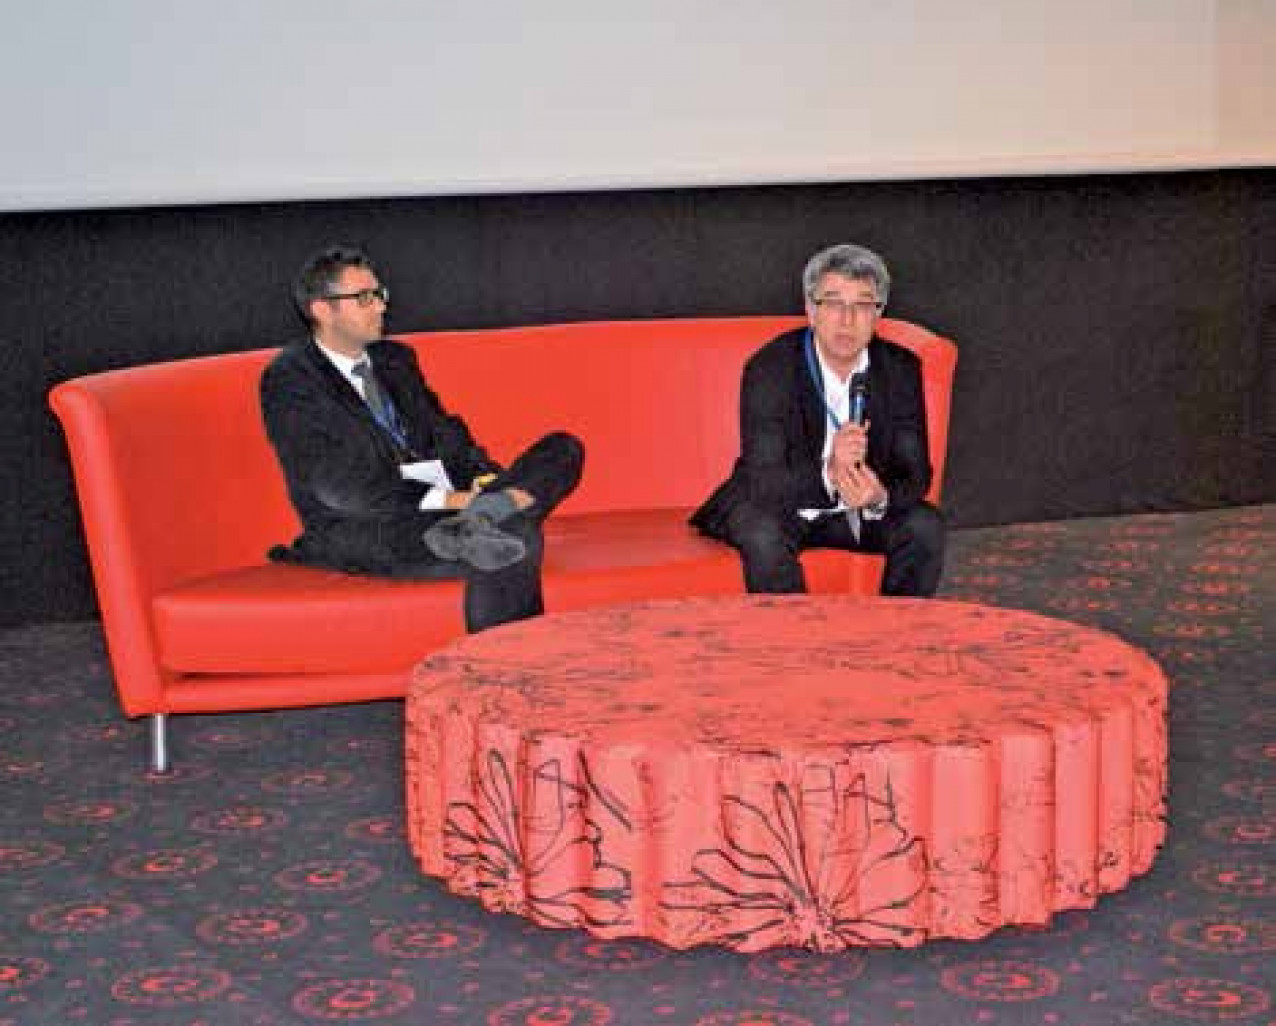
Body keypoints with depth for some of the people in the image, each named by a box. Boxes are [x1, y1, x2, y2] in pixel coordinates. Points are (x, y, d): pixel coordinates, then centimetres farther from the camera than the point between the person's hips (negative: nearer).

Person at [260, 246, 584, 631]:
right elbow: (337, 486, -14)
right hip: (360, 530, -9)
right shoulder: (288, 379, -5)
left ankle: (480, 519, -33)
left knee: (563, 450, -10)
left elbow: (445, 433, 18)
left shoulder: (395, 358, 21)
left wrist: (485, 481, -6)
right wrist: (446, 501, -19)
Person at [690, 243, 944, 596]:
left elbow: (915, 473, -10)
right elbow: (762, 482, -26)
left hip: (865, 504, 4)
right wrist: (828, 471, -46)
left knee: (925, 526, -19)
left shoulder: (900, 369, -9)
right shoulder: (769, 369, -20)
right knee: (764, 538, -33)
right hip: (779, 502, -3)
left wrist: (881, 496, -35)